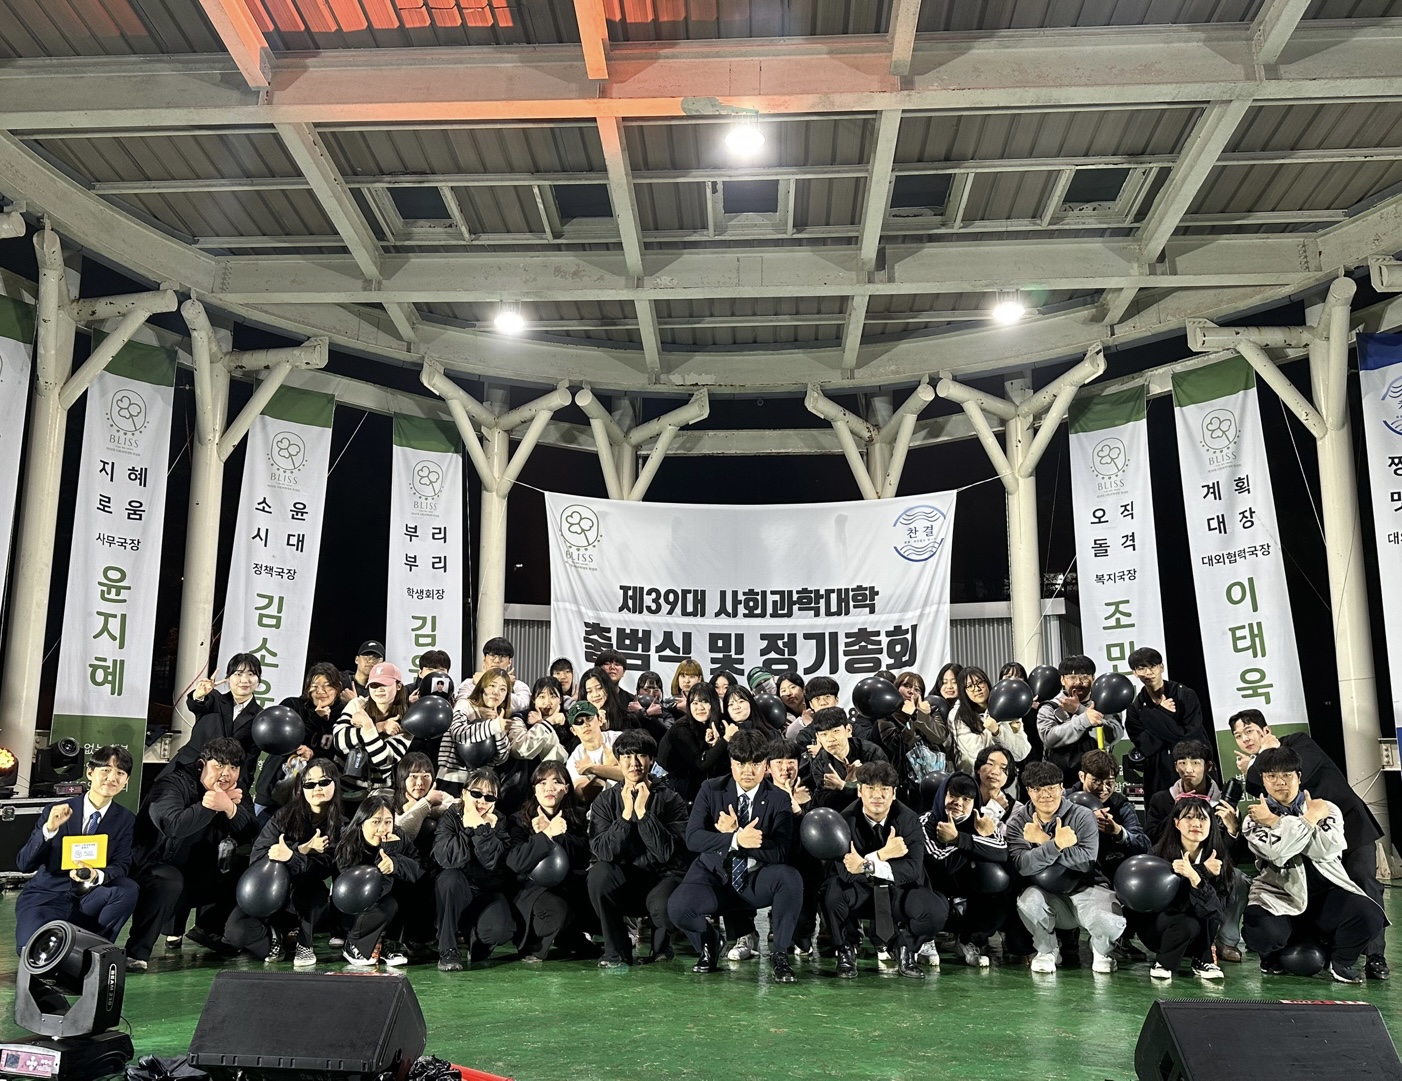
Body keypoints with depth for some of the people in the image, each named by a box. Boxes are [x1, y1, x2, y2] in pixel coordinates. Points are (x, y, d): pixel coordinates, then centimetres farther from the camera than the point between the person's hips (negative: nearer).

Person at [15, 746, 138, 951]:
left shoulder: (125, 820, 3)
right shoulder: (55, 812, -3)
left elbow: (121, 866, -7)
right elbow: (23, 865, -7)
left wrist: (98, 876, -30)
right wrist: (49, 829, -24)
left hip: (88, 901, 3)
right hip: (47, 897, -3)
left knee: (127, 889, -29)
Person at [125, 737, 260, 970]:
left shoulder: (235, 792, 2)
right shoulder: (173, 783, -17)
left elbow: (250, 834, -13)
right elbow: (172, 825, -36)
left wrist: (230, 808, -29)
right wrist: (207, 807, -39)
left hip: (198, 874, 7)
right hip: (155, 867, -7)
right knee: (170, 882, -36)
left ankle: (208, 929, 13)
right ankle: (136, 951, -23)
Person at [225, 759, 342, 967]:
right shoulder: (286, 815, -9)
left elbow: (325, 868, -21)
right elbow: (257, 857, -16)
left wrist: (292, 857, -38)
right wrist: (302, 850, -26)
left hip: (310, 904, -1)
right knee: (235, 931, -25)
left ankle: (303, 943, -11)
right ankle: (274, 938, 7)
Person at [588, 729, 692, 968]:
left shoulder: (670, 800, -4)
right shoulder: (605, 801, 2)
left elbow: (668, 852, -16)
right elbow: (602, 851, -12)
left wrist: (643, 812, -21)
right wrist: (626, 814, -20)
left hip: (663, 878, -2)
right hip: (622, 882, 2)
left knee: (663, 908, -34)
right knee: (598, 872, -30)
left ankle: (660, 945, 6)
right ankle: (617, 950, -10)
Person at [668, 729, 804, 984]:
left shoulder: (779, 799, -4)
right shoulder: (711, 790, -3)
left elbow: (780, 853, -15)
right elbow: (692, 838, -15)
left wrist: (736, 833, -24)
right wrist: (736, 839, -30)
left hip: (757, 881, 0)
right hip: (714, 876, 0)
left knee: (790, 877, -33)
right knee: (678, 908, -30)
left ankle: (781, 954, -9)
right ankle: (708, 942, 8)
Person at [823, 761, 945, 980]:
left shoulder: (909, 819, -11)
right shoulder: (846, 820, -15)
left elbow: (913, 869, -24)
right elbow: (845, 871, -25)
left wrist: (867, 865, -34)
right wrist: (882, 855, -32)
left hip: (899, 890, 1)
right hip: (859, 892, -1)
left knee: (936, 910, -27)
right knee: (833, 893, -34)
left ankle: (907, 949, 8)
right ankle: (846, 950, -2)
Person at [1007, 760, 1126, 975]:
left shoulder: (1082, 816, -5)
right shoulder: (1018, 822, -1)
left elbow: (1086, 860, -19)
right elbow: (1021, 865, -18)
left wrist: (1044, 842, -20)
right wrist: (1056, 844, -31)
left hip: (1084, 890, 0)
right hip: (1044, 893, 1)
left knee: (1113, 923, -29)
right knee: (1028, 902, -33)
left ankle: (1101, 951, 12)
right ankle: (1046, 951, 0)